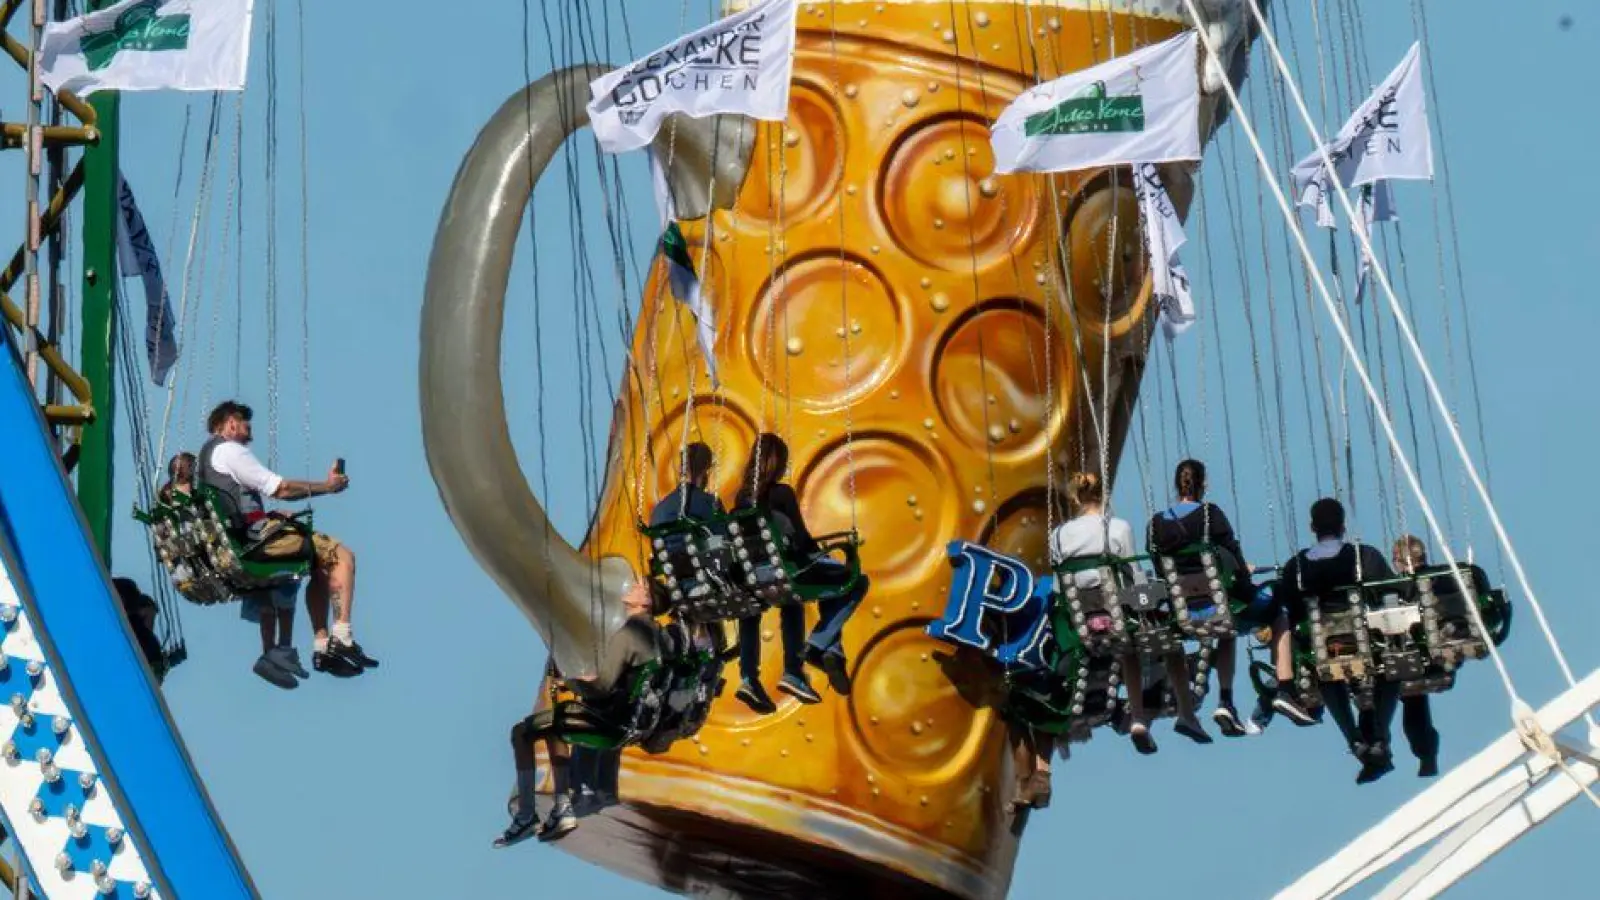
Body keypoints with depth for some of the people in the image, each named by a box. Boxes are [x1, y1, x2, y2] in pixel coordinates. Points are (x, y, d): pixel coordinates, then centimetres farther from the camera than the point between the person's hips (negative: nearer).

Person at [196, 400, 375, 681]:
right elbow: (279, 488, -13)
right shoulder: (230, 450, -9)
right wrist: (326, 486, -2)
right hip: (256, 536, -10)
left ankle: (322, 646, 12)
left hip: (236, 541, 10)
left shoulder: (205, 456, 22)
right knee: (342, 555, -6)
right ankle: (341, 638, -12)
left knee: (319, 568, 20)